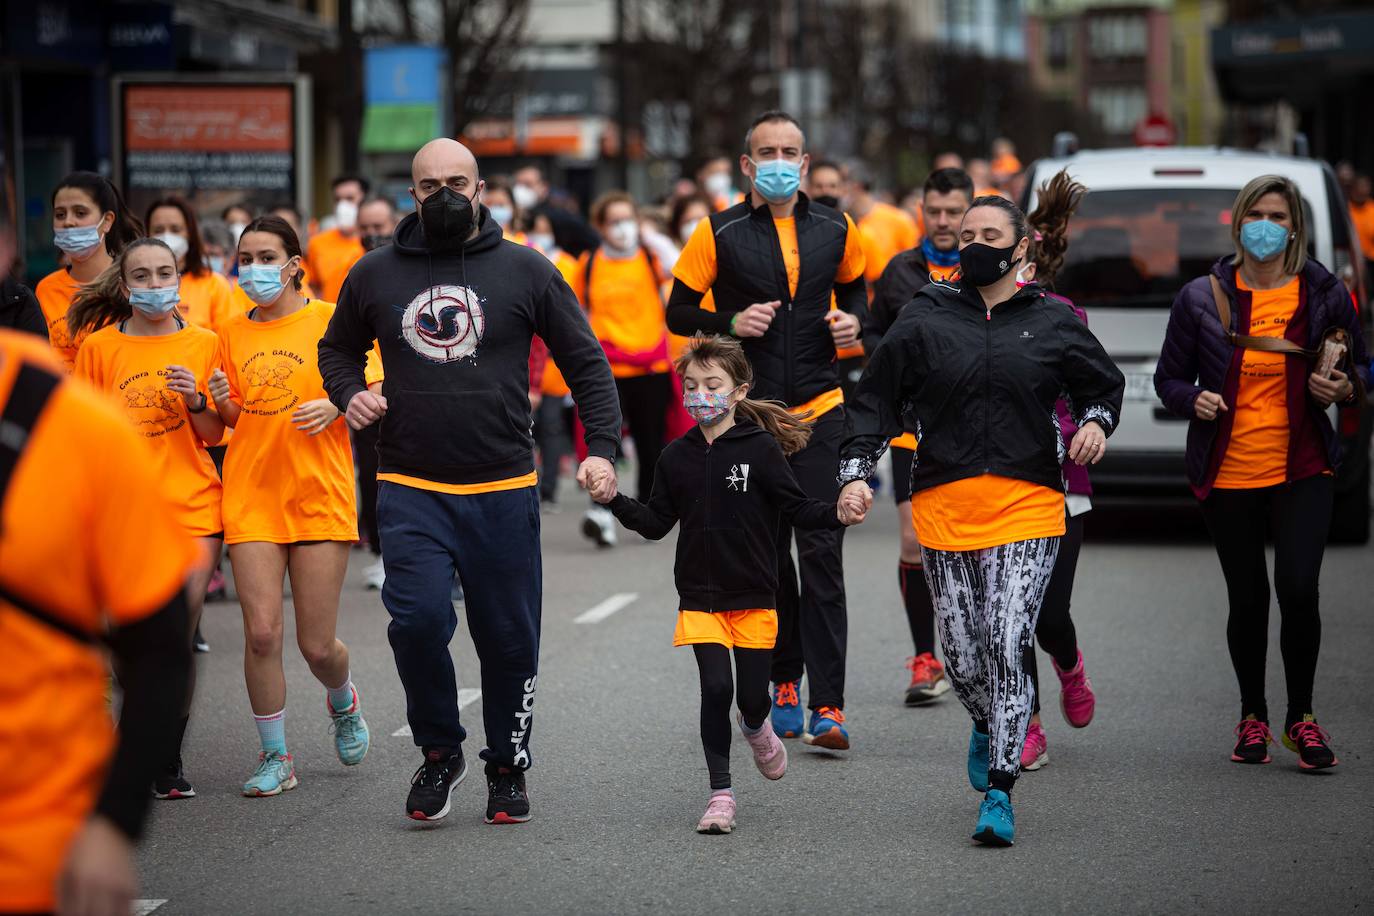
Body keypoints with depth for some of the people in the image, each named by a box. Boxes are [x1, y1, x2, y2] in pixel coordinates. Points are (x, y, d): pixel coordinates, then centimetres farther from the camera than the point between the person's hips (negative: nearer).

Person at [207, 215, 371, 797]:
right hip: (251, 496, 3)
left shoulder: (329, 320, 0)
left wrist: (334, 405, -16)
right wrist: (221, 402, -4)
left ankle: (343, 704, 33)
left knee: (316, 646, -2)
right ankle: (275, 757, 6)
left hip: (320, 497, -2)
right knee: (261, 632, -10)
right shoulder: (233, 333, 10)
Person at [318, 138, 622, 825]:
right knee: (417, 619, -17)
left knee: (510, 639, 4)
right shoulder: (375, 275, 8)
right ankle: (438, 751, 7)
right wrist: (349, 394, 3)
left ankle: (508, 770, 23)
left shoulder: (524, 270, 4)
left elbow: (586, 362, 8)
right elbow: (338, 349, 25)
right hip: (410, 490, 0)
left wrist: (601, 447, -4)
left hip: (504, 491, 0)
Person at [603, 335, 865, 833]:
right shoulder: (677, 457, 3)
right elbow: (656, 523, 8)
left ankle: (755, 728, 44)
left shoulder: (760, 449, -7)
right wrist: (616, 501, -5)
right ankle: (720, 792, 0)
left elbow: (795, 508, -6)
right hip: (700, 598, 1)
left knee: (753, 695, 5)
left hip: (754, 596, -1)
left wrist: (837, 513, -22)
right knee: (715, 686, -11)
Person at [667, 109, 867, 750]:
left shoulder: (835, 231, 5)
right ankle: (785, 684, 23)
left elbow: (854, 288, 22)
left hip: (819, 411, 1)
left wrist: (853, 320, 0)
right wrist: (732, 323, -15)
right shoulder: (718, 234, -2)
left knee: (821, 553, -8)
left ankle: (828, 706, -11)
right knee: (768, 558, 8)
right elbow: (678, 313, 2)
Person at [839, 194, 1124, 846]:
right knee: (962, 659, 4)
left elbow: (1104, 383, 23)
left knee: (1008, 649, -13)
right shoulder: (924, 320, 7)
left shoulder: (1052, 323, 8)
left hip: (1027, 506, -1)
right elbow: (875, 400, 11)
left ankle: (998, 793, -10)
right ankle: (988, 727, 38)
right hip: (943, 508, 1)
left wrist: (1096, 422, 2)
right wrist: (856, 471, 0)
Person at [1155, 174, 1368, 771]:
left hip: (1302, 470, -1)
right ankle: (1252, 718, 26)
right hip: (1227, 475, 1)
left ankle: (1301, 717, 4)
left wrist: (1345, 387, -10)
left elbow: (1362, 367, 12)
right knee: (1247, 600, 6)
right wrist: (1195, 399, -14)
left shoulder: (1325, 295, 1)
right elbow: (1168, 379, 7)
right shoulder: (1202, 298, 0)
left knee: (1298, 588, -15)